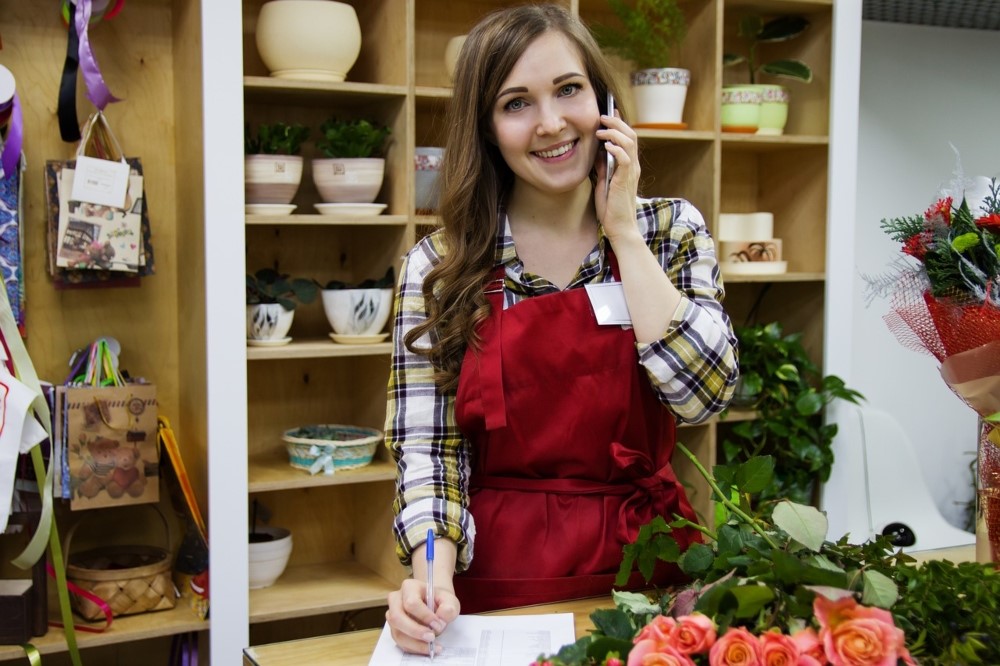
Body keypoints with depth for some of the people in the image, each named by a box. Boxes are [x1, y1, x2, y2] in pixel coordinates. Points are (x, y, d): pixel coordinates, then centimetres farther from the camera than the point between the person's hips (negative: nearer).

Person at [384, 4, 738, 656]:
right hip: (497, 575, -1)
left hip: (643, 559, 1)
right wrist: (432, 576, -22)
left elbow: (703, 394, -13)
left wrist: (622, 229, -10)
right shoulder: (438, 265, -3)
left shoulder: (671, 229, 1)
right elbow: (427, 447, -5)